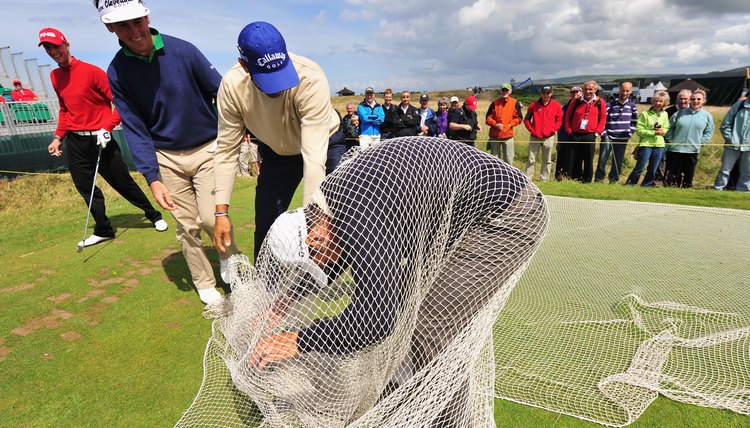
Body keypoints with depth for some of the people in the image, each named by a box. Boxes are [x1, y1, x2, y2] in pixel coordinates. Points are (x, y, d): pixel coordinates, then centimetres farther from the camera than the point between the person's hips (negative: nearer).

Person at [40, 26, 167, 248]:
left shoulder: (92, 71, -9)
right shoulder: (54, 76, 11)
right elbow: (64, 110, 21)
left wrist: (107, 128, -18)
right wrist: (58, 137, 14)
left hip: (99, 138, -6)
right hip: (74, 141, 6)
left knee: (123, 182, -1)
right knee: (85, 187, 6)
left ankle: (154, 215, 17)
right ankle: (103, 230, 17)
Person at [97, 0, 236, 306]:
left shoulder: (182, 51, -9)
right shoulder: (117, 73, -3)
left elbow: (220, 92, -2)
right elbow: (134, 128, -4)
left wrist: (236, 126, -14)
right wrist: (153, 178, -12)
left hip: (208, 148, -1)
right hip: (167, 157, 2)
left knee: (210, 217, -13)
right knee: (187, 226, 4)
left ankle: (229, 255, 20)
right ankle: (205, 284, 21)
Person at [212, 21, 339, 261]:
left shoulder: (311, 79, -36)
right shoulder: (232, 86, -24)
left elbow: (315, 156, -38)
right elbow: (226, 149, -15)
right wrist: (221, 211, -17)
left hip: (324, 145, -2)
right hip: (276, 152, 3)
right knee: (265, 227, 1)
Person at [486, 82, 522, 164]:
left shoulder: (515, 103, 4)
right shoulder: (495, 102, 7)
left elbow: (518, 118, 4)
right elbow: (488, 117, 4)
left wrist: (509, 125, -11)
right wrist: (495, 124, -12)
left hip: (508, 135, -1)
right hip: (494, 136, 1)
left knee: (508, 158, 1)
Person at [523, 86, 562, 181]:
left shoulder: (556, 105, 3)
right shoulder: (534, 105, 4)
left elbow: (559, 120, 6)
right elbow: (526, 119, 7)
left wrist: (552, 130, -6)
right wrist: (531, 129, -3)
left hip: (549, 137, 0)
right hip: (535, 137, 0)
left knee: (547, 161, 6)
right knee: (531, 160, 2)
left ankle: (544, 179, 15)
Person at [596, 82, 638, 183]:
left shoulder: (632, 105, 9)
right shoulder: (610, 104, -2)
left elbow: (634, 121, 16)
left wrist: (630, 132, 4)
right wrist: (604, 133, -11)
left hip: (623, 139, 3)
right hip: (608, 137, -3)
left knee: (618, 162, 8)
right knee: (602, 160, -8)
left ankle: (613, 180, 20)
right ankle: (599, 179, 2)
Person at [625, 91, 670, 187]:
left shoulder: (664, 114, 10)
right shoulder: (645, 114, -6)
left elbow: (666, 128, 16)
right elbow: (639, 130, -10)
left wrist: (663, 131, -6)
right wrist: (653, 132, -16)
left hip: (659, 145, 5)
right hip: (646, 144, -5)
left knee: (652, 171, 9)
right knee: (639, 168, -6)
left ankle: (646, 186, 21)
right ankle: (629, 185, 5)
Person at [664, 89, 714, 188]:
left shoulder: (707, 116, 5)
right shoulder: (680, 113, 3)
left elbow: (709, 132, 9)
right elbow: (670, 127, 7)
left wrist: (700, 142, -2)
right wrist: (670, 139, -2)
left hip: (693, 150, 1)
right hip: (675, 149, -1)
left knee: (688, 174, 8)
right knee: (672, 173, 1)